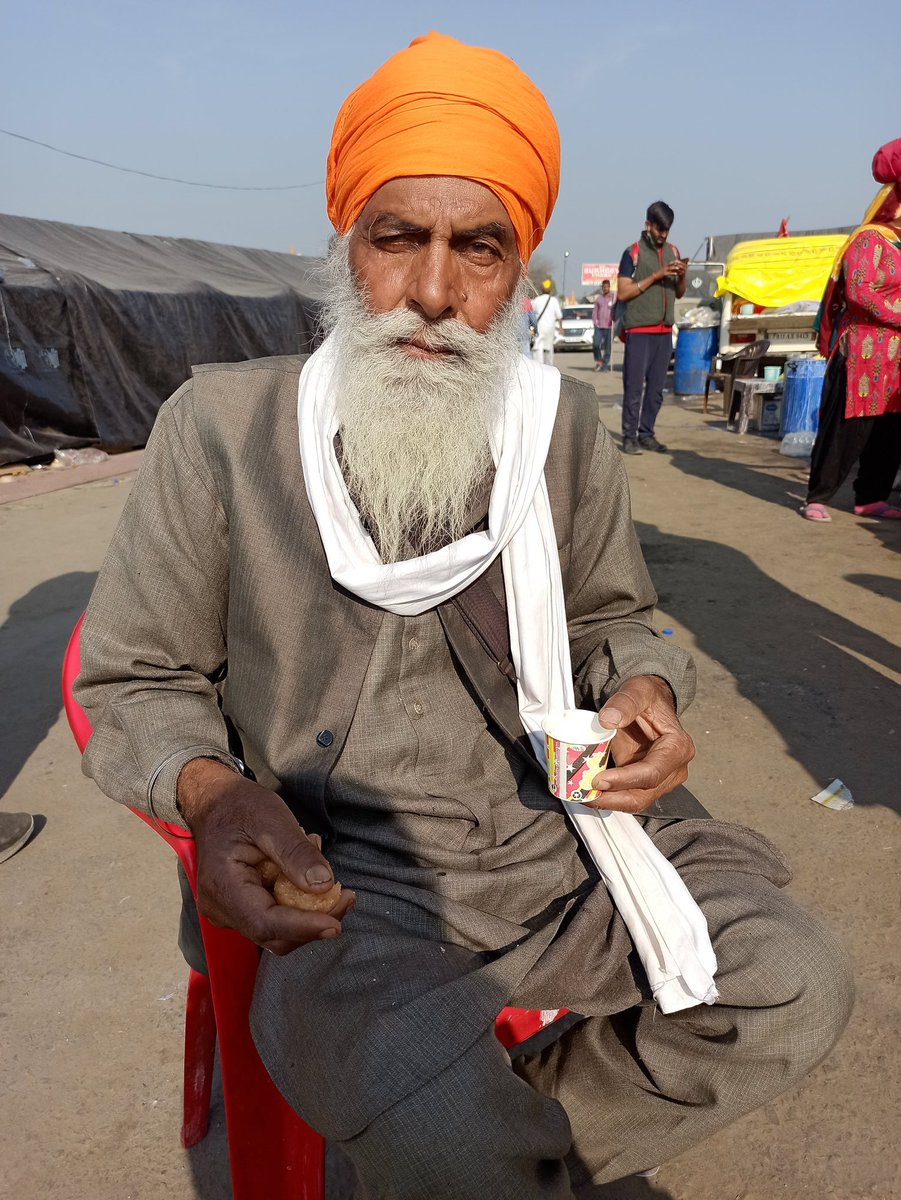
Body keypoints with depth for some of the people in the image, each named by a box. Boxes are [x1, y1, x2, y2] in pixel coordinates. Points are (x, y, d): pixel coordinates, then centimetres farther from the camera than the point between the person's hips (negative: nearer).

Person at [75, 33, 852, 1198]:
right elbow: (133, 682, 1)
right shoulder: (221, 424, -7)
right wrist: (212, 791, -20)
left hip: (561, 825, 4)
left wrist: (643, 688, -7)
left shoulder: (563, 424, 2)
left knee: (796, 986, -11)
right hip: (349, 871, -3)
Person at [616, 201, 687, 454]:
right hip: (639, 331, -6)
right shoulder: (633, 253, -3)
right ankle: (629, 436, -2)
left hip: (665, 331, 6)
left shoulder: (673, 251, 15)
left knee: (656, 388, 6)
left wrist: (682, 275, -1)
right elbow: (622, 293, -10)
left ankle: (646, 434, 13)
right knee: (634, 386, -6)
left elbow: (679, 293, 20)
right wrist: (656, 276, -14)